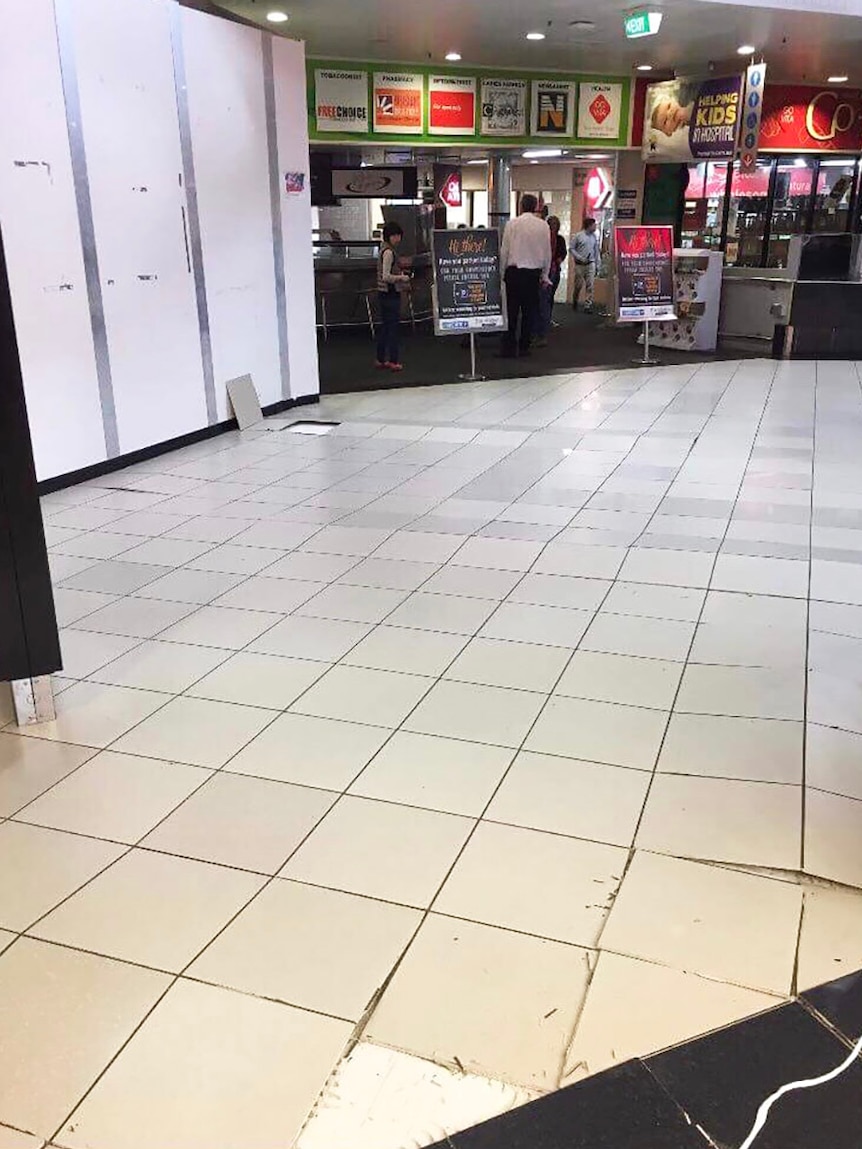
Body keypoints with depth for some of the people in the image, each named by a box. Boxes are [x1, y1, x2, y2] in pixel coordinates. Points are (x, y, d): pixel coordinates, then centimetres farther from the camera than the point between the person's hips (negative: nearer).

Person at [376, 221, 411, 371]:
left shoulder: (385, 250, 13)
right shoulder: (389, 252, -17)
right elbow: (386, 277, -23)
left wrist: (399, 274, 11)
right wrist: (402, 278, -12)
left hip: (384, 293, 10)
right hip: (390, 294, -10)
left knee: (385, 326, 13)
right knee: (394, 326, -4)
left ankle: (381, 360, 18)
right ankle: (393, 361, -1)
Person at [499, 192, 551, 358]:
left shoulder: (512, 224, -4)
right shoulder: (543, 226, 3)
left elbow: (504, 251, -2)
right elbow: (547, 253, 8)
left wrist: (501, 272, 7)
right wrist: (544, 275, 16)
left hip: (514, 271, -2)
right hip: (534, 272, 2)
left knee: (512, 310, 0)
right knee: (530, 310, 8)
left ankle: (509, 348, -1)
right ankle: (524, 347, 11)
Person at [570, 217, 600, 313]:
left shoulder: (594, 236, 7)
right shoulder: (578, 236, -4)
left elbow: (596, 250, 13)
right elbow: (571, 248, -2)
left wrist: (597, 264, 12)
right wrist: (580, 258, -11)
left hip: (590, 264, 3)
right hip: (579, 264, -3)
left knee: (590, 285, -5)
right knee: (578, 285, 5)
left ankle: (588, 305, -4)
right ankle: (575, 301, 27)